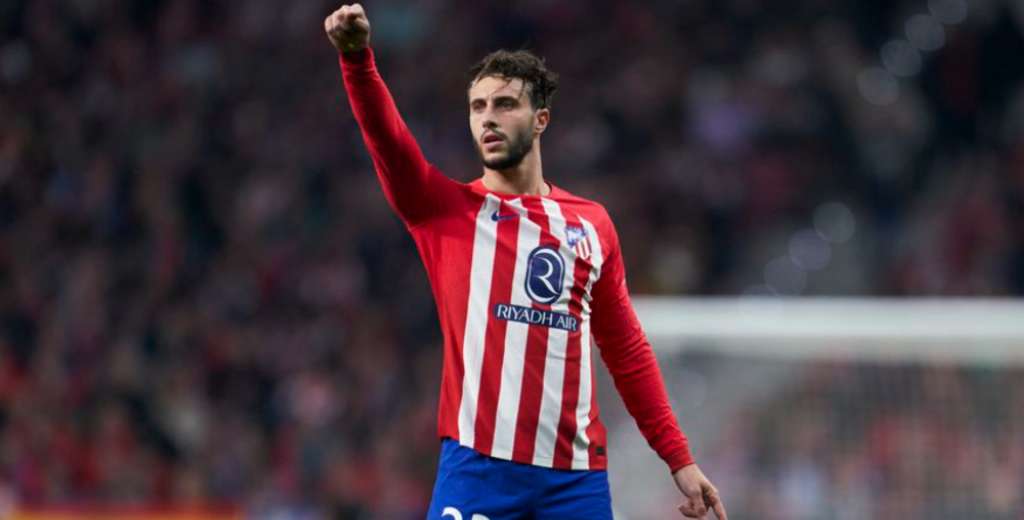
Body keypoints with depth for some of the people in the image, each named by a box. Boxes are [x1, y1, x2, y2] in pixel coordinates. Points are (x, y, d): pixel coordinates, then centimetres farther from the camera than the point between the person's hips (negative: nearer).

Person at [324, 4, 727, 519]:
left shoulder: (592, 224, 14)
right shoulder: (445, 210, 7)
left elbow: (627, 352, 18)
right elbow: (387, 138, -11)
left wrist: (679, 459, 14)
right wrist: (357, 57, -29)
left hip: (577, 475, 3)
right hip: (476, 465, -2)